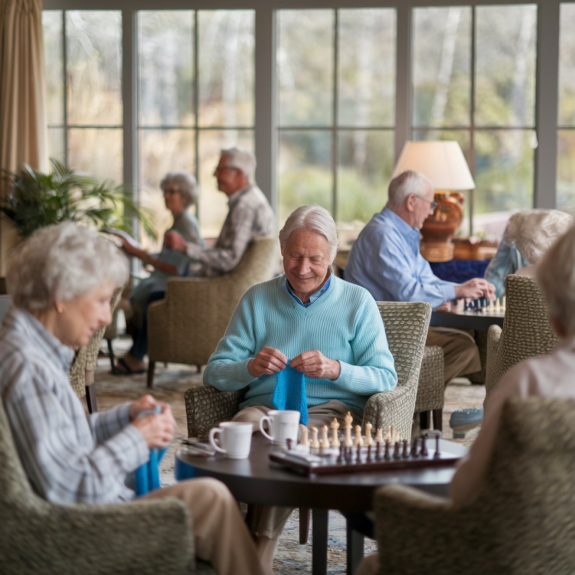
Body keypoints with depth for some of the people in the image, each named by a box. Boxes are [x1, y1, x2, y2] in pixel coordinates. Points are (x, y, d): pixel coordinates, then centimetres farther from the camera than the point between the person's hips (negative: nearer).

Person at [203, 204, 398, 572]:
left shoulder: (357, 302, 12)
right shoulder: (257, 299, 18)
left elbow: (385, 377, 3)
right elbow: (215, 373, 12)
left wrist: (335, 369, -15)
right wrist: (251, 367, -11)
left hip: (331, 409, -2)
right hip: (264, 405, 2)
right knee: (247, 427, -37)